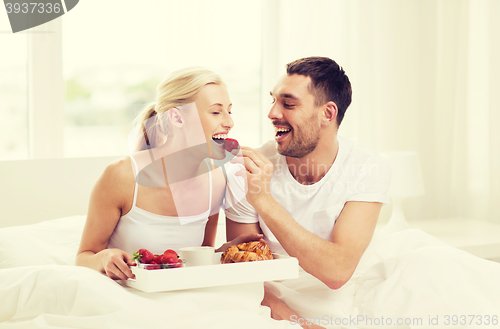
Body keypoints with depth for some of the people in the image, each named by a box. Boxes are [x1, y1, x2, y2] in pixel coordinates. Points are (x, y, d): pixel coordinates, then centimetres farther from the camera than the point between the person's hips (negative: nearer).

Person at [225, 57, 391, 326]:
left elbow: (337, 272, -26)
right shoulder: (246, 172, -13)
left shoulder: (369, 169, -15)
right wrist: (293, 319, -26)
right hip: (274, 303, -1)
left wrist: (264, 201, -33)